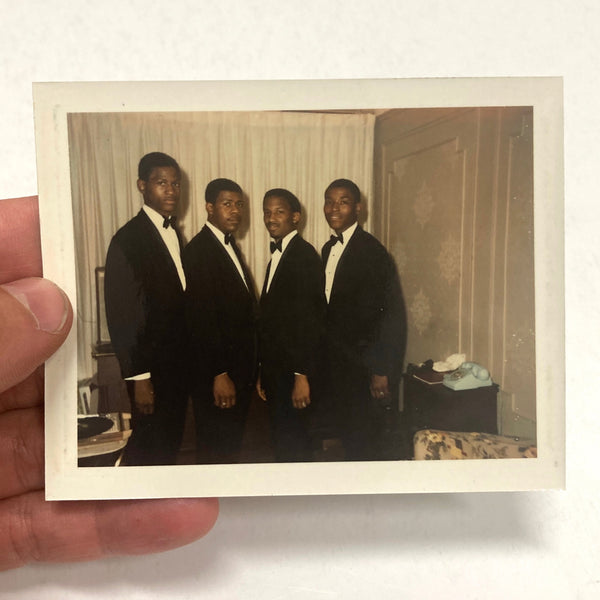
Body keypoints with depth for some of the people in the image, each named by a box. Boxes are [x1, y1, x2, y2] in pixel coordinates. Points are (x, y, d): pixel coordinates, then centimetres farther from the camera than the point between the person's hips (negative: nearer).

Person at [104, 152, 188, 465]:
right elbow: (121, 314, -17)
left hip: (177, 363, 8)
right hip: (151, 368, -7)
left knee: (170, 443, 18)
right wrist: (138, 377, -16)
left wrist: (188, 361, 11)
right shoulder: (128, 240, -15)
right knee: (151, 449, 5)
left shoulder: (174, 232, 10)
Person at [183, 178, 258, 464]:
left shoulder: (229, 245, 12)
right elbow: (202, 319, -21)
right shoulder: (199, 250, -17)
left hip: (239, 366, 9)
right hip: (216, 372, -9)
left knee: (232, 441, 21)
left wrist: (249, 365, 12)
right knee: (216, 448, 6)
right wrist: (219, 374, -21)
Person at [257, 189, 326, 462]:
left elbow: (311, 319, -18)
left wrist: (302, 376, -19)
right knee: (281, 440, 16)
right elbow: (272, 318, 13)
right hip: (275, 372, 8)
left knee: (292, 444, 1)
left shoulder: (304, 255, -12)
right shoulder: (277, 256, 14)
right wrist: (264, 373, 13)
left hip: (293, 373, -8)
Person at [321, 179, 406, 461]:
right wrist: (327, 358, 13)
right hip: (337, 368, 8)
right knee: (347, 436, 19)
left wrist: (382, 372, -18)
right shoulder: (329, 249, 9)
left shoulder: (372, 252, -16)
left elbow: (392, 314, -18)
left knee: (364, 445, 5)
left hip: (364, 370, -7)